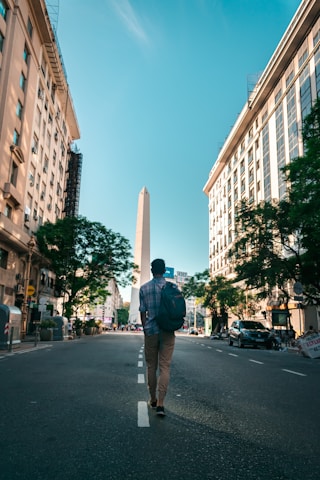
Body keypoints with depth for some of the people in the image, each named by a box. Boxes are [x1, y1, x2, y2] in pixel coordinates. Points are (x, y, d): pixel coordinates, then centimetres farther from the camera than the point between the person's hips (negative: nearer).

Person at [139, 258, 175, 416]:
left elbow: (142, 312, 2)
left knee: (151, 367, 14)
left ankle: (153, 399, 25)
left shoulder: (144, 288, -1)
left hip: (151, 331, 1)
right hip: (168, 331, 0)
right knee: (165, 367, 3)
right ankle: (160, 403, -3)